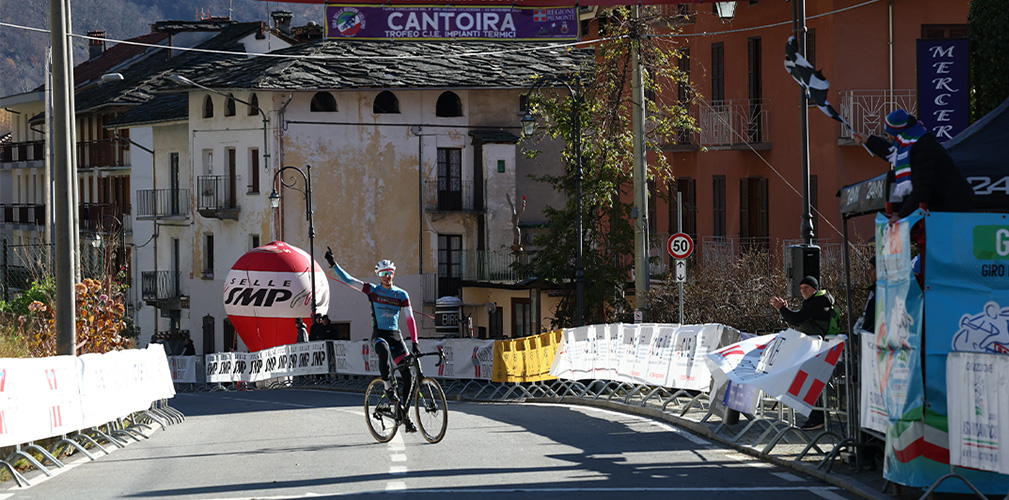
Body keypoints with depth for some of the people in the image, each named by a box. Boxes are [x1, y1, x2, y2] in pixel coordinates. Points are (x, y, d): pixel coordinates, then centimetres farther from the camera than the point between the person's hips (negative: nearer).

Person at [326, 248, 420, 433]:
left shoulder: (402, 295, 6)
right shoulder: (372, 290, 3)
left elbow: (410, 319, 2)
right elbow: (348, 280, 2)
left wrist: (415, 343, -6)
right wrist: (334, 265, -7)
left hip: (396, 335, 2)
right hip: (379, 334, -2)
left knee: (407, 373, -8)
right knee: (384, 351, -40)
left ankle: (405, 415, 2)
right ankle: (388, 387, -24)